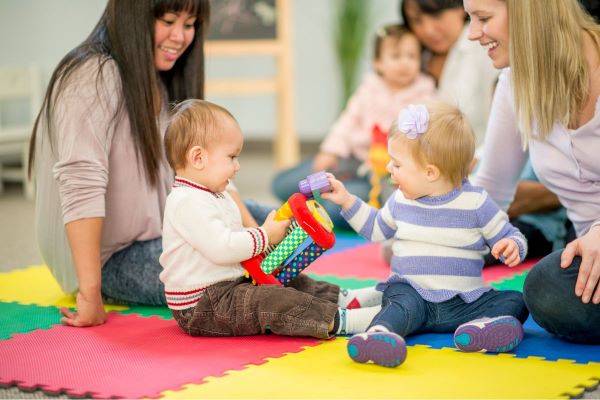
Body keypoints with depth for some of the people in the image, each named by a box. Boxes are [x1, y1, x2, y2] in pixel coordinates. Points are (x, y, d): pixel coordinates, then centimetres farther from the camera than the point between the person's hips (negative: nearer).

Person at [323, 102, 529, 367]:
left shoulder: (475, 202, -3)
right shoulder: (401, 200, 10)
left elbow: (508, 235, 2)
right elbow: (377, 229, 28)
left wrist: (512, 247, -21)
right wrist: (347, 201, 21)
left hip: (464, 300, 0)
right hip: (411, 292, 0)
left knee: (516, 302, -19)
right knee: (401, 303, -34)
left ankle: (481, 327, -47)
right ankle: (378, 335, -63)